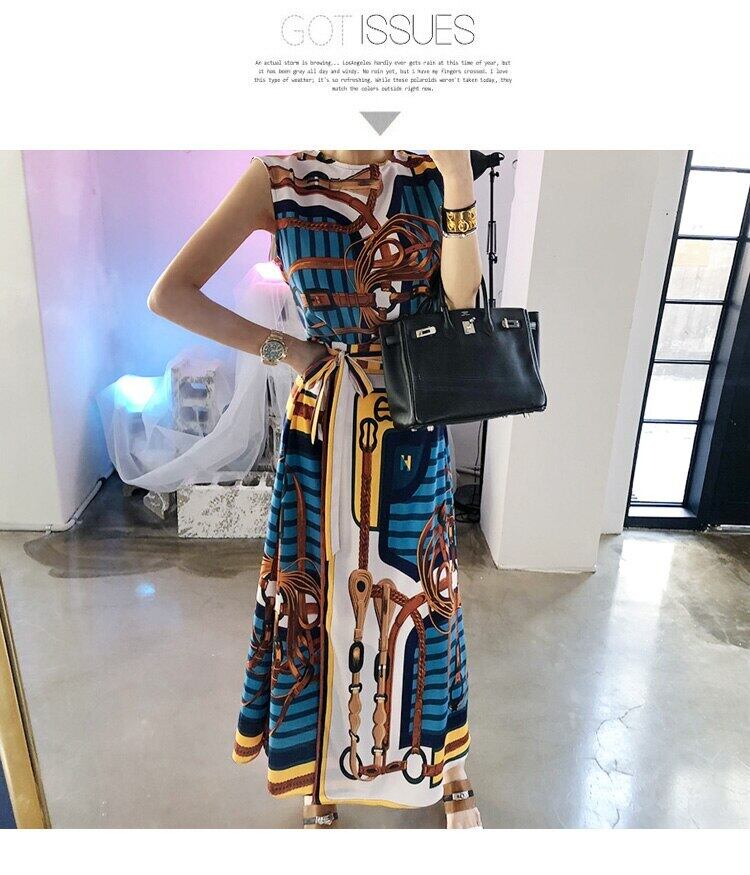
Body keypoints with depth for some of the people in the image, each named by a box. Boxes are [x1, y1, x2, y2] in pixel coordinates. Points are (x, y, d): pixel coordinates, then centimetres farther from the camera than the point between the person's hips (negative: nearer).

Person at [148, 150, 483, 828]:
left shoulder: (428, 180, 2)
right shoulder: (278, 181, -2)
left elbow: (460, 302, -12)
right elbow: (170, 294, -4)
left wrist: (458, 175, -18)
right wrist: (278, 347, -8)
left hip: (412, 428, 1)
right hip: (322, 426, -1)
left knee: (417, 590, 14)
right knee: (319, 591, 12)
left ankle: (447, 768, 40)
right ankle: (320, 781, 39)